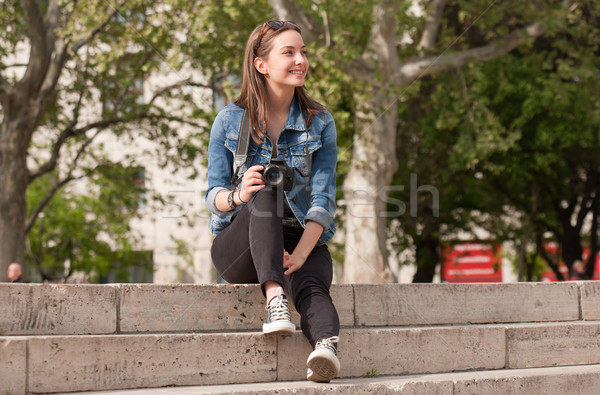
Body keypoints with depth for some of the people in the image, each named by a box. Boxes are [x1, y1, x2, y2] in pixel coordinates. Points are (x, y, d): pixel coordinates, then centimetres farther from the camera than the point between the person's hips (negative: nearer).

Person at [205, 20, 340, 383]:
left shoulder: (320, 122, 4)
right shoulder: (230, 121, 2)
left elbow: (323, 198, -5)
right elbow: (214, 195, 0)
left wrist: (300, 254, -22)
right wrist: (238, 195, -26)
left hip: (302, 241, 1)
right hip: (240, 244, -1)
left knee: (311, 286, -34)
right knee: (266, 191, -33)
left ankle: (326, 347, -64)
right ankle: (274, 297, -50)